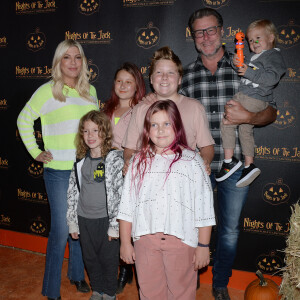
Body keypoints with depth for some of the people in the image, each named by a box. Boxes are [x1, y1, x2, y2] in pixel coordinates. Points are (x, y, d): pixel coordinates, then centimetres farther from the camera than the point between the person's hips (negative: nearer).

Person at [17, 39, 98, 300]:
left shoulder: (90, 91, 10)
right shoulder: (47, 91, -4)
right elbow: (24, 120, 3)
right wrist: (36, 153, -2)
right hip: (59, 171, -4)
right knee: (61, 229, -1)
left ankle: (77, 274, 35)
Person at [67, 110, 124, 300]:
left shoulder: (115, 159, -13)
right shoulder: (81, 162, 3)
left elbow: (121, 193, -14)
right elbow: (73, 192, 8)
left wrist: (115, 225, -15)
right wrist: (72, 222, 8)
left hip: (106, 219, -4)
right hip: (84, 220, 5)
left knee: (109, 258, 10)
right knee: (90, 259, 18)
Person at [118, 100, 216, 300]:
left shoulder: (192, 160, -1)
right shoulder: (139, 162, 7)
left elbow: (204, 208, -3)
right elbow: (127, 207, 7)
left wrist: (204, 246, -4)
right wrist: (125, 243, 6)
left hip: (181, 239, -2)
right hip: (145, 240, 2)